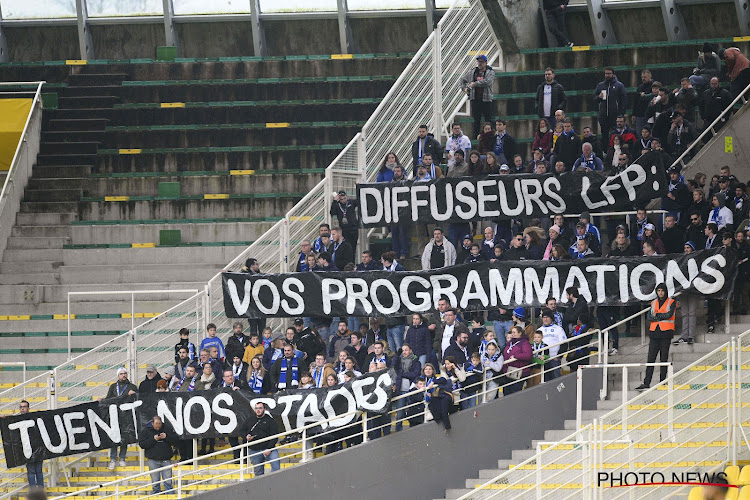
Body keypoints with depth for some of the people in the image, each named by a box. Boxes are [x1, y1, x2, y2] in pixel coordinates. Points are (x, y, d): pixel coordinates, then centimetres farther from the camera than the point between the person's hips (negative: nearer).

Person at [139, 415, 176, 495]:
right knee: (155, 482, 2)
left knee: (168, 481, 1)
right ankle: (156, 493, 12)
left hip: (166, 459, 1)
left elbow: (175, 440, 6)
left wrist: (166, 437, -11)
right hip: (153, 460, -1)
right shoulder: (145, 431, 2)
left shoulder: (166, 429, 7)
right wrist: (153, 439, -16)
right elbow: (141, 444, -6)